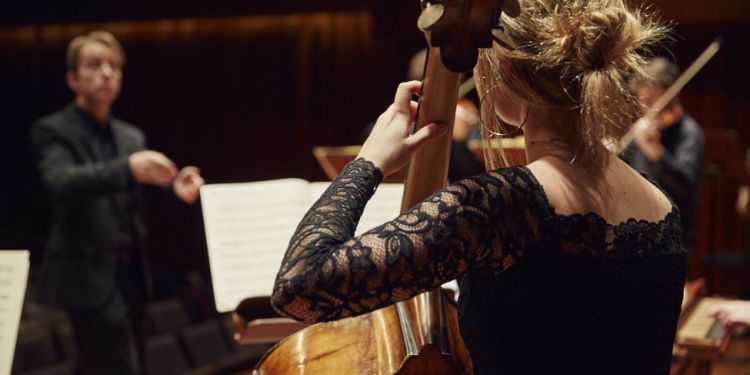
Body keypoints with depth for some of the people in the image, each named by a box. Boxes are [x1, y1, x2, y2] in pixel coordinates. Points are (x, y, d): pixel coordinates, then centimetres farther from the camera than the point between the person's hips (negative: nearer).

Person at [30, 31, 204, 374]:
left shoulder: (132, 136, 14)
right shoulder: (53, 131, -5)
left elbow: (139, 206, 10)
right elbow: (61, 184, -25)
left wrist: (174, 186, -12)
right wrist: (128, 168, -40)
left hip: (131, 274, 7)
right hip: (91, 277, -7)